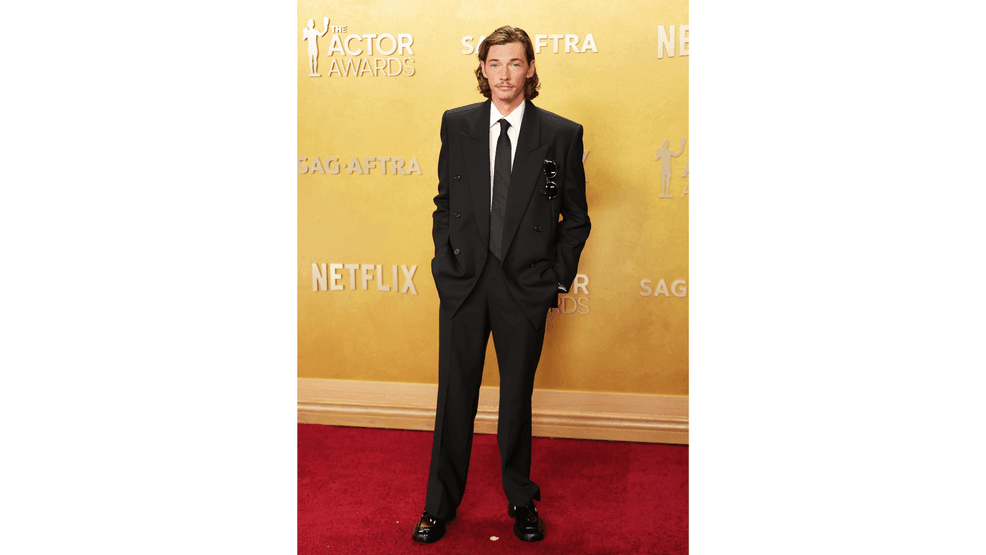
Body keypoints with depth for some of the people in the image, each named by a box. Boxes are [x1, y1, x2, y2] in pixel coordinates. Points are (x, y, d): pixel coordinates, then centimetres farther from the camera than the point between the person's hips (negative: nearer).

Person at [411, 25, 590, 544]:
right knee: (455, 396, 8)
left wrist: (559, 277, -2)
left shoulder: (562, 134, -1)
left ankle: (521, 500, 31)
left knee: (517, 398, 11)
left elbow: (575, 217, 5)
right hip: (463, 282, 1)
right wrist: (445, 261, 3)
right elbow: (445, 203, 12)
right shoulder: (456, 124, 5)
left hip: (526, 287, -1)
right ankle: (441, 505, 25)